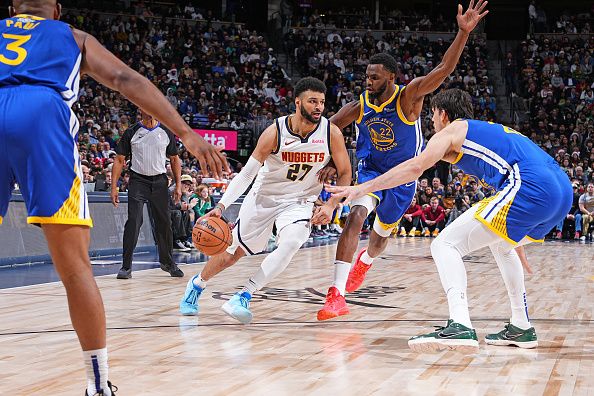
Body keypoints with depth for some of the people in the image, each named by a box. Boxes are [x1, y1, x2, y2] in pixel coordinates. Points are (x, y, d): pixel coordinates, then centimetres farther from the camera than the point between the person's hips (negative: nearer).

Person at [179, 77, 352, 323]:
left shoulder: (331, 133, -18)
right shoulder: (276, 132, -22)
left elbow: (345, 173, -5)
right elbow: (247, 173, -17)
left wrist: (330, 206, -19)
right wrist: (221, 206, -27)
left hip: (299, 201, 1)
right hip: (263, 196, -1)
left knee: (290, 243, -30)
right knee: (233, 252, 9)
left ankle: (243, 297, -21)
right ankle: (197, 284, 39)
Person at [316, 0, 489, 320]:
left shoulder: (407, 97, -23)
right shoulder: (359, 106, -15)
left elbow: (444, 69, -35)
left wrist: (463, 32, -47)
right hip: (371, 171, 0)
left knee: (383, 232, 16)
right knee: (356, 217, -26)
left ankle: (365, 260, 56)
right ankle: (336, 296, -31)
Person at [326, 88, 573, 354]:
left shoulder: (453, 129, 13)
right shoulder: (491, 131, 37)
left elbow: (415, 167, -2)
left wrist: (363, 188, 3)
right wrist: (517, 245, 49)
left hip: (531, 188, -9)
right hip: (563, 192, 9)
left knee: (445, 245, -7)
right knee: (500, 245, 35)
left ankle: (460, 326, -28)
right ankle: (521, 328, 31)